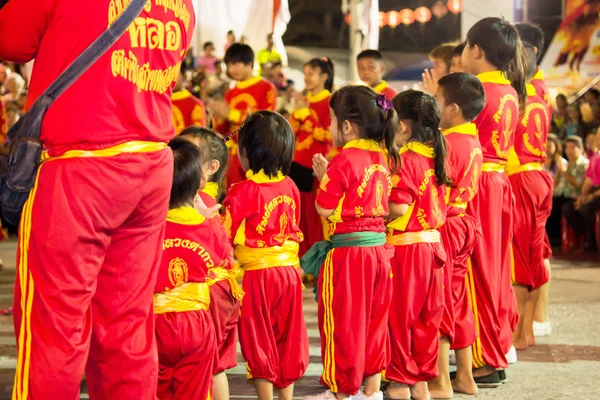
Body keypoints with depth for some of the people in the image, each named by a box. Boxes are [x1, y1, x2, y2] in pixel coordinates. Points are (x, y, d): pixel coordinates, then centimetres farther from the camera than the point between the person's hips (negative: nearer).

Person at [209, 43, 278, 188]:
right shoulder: (231, 94, 14)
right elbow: (225, 130, 17)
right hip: (235, 156, 6)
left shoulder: (266, 88, -1)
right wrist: (219, 116, -5)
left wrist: (231, 114, -12)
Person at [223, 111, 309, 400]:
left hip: (257, 274, -5)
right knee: (287, 341, 15)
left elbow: (225, 235, -13)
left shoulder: (243, 191, -14)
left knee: (259, 343, 6)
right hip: (290, 271, 5)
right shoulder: (289, 187, 2)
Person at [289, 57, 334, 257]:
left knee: (316, 215, -5)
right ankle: (302, 256, 17)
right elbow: (292, 132, 11)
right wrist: (297, 111, -5)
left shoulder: (330, 102, -9)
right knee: (299, 213, 9)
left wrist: (306, 113, -17)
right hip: (299, 162, 7)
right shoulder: (304, 100, 12)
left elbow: (328, 135, -16)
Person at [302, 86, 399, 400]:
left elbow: (325, 209, -13)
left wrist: (322, 177, 2)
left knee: (342, 321, 4)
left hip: (347, 250, -7)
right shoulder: (383, 157, 5)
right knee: (373, 320, 15)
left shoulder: (343, 161, -17)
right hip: (378, 246, 7)